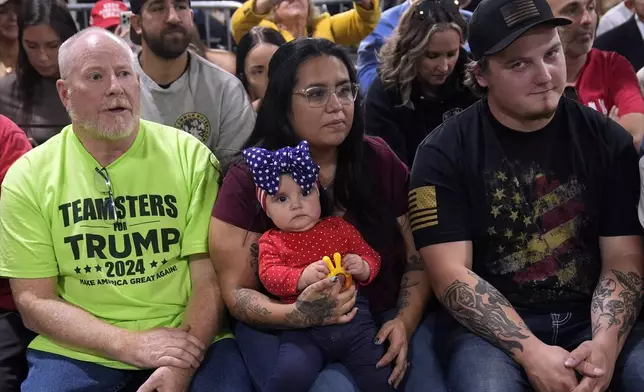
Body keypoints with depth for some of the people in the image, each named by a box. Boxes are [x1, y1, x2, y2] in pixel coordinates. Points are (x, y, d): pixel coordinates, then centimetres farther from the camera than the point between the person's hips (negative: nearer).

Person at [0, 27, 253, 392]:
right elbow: (34, 301, -2)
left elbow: (211, 276, -3)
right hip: (77, 349, 0)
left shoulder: (190, 155, 0)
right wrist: (129, 344, -15)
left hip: (186, 340, 0)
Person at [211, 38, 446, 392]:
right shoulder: (249, 179, -6)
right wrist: (298, 314, -25)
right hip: (290, 332, -2)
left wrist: (405, 322, -13)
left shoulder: (380, 161, 3)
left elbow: (417, 259, 5)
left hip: (384, 319, 3)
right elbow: (237, 292, -6)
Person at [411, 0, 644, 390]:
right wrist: (531, 352, -21)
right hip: (489, 324, -2)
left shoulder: (608, 140, 3)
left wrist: (605, 342, -18)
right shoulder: (444, 153, -5)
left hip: (590, 317, 3)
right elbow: (451, 272, -10)